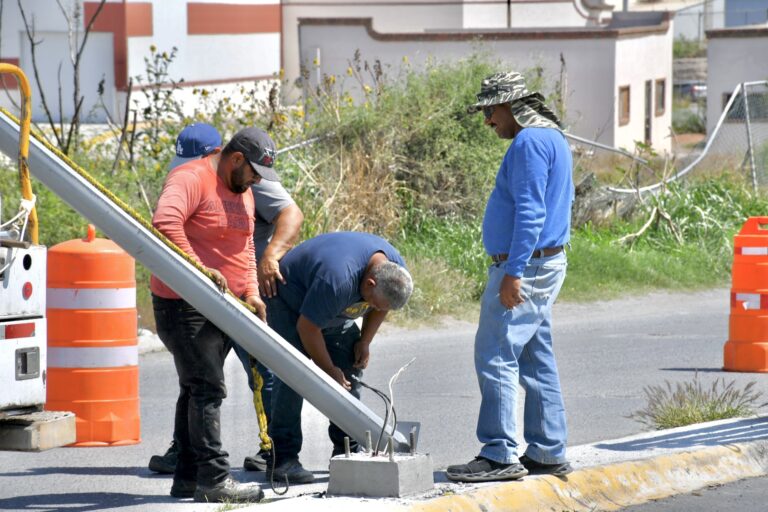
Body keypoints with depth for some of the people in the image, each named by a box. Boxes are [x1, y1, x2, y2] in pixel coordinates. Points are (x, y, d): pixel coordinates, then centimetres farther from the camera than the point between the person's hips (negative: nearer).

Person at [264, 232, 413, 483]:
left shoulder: (395, 271, -18)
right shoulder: (337, 279, -42)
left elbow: (380, 308, 6)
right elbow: (307, 327, -32)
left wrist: (364, 341, -2)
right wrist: (330, 370, -21)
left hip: (336, 315, 8)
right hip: (290, 301, -8)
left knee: (350, 372, -1)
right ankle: (283, 459, -19)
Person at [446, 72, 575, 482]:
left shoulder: (529, 143, -15)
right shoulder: (553, 139, 18)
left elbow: (530, 213, -23)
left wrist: (513, 273, -25)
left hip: (524, 265, -11)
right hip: (545, 264, 11)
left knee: (495, 357, -11)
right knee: (536, 361, 12)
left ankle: (500, 455, -14)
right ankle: (547, 452, 15)